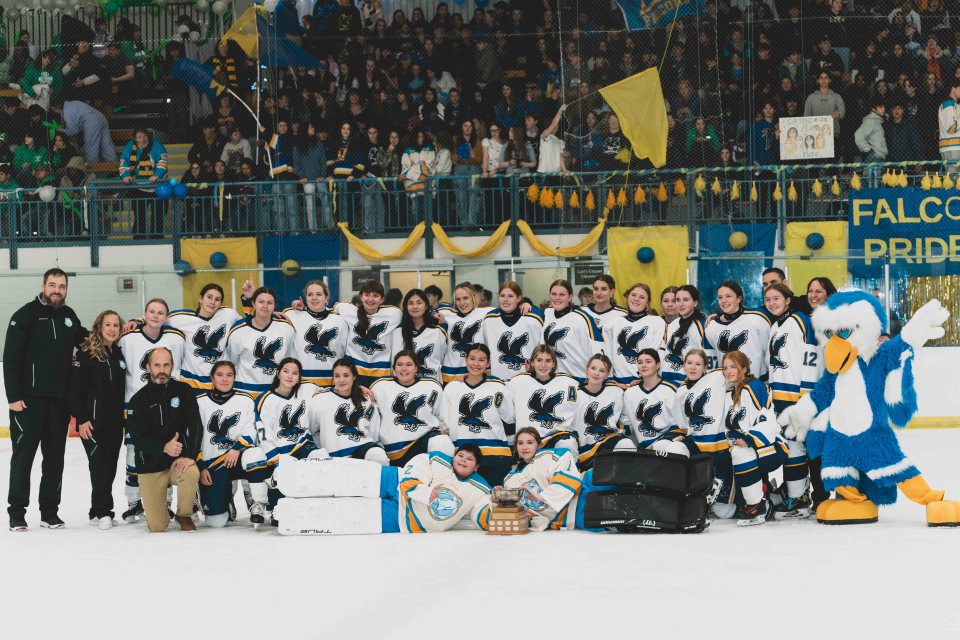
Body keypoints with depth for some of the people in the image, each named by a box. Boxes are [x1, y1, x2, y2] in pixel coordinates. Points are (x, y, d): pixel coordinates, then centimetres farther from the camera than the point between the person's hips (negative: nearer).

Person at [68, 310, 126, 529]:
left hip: (115, 421, 5)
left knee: (110, 466, 7)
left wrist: (126, 417, 11)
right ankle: (102, 511, -5)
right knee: (99, 464, -8)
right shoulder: (86, 353, -6)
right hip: (92, 421, -5)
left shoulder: (121, 354, 10)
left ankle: (99, 511, 17)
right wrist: (81, 419, -14)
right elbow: (75, 386, -9)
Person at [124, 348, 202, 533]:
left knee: (191, 473, -37)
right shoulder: (138, 400, -2)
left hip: (178, 461, 1)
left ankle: (184, 515, -7)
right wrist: (164, 447, -31)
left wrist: (189, 455, -25)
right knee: (157, 527, -8)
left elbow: (196, 427, -8)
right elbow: (137, 438, -12)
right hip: (150, 465, -1)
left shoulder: (183, 391, 1)